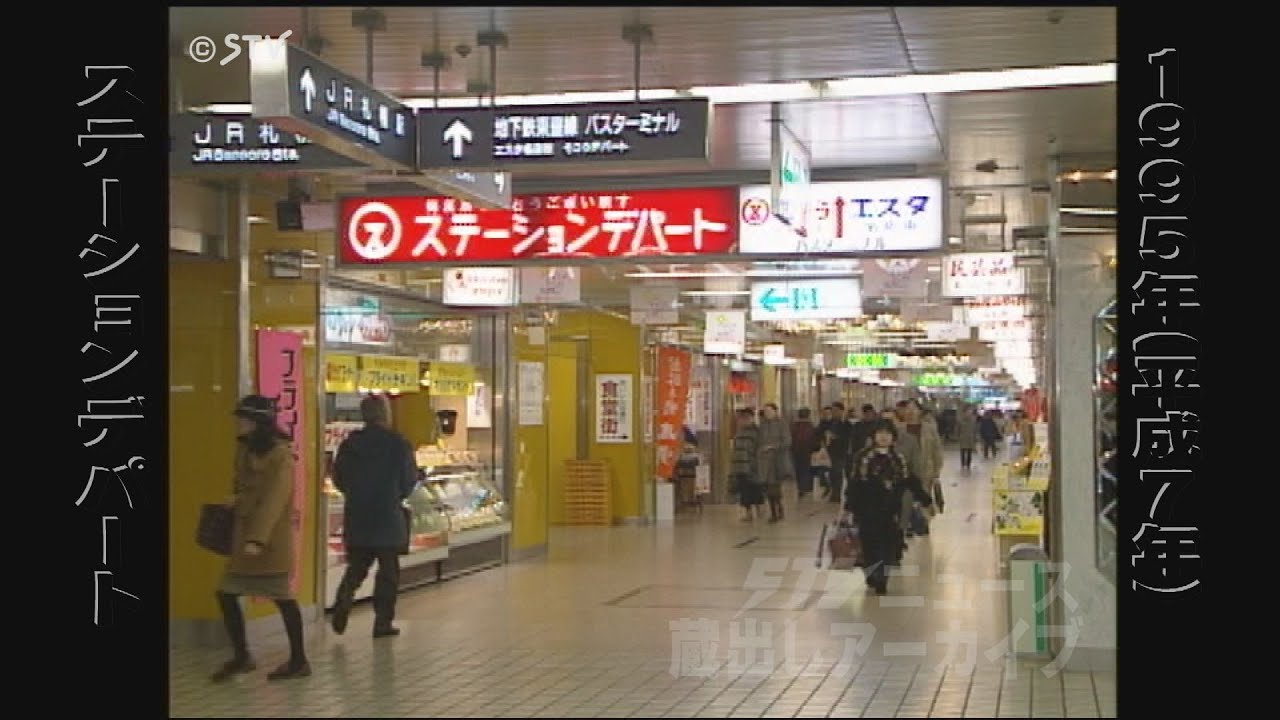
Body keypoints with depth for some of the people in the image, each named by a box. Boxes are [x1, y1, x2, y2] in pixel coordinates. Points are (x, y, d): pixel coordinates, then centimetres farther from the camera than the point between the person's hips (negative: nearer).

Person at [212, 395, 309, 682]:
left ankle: (298, 660, 10)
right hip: (243, 537, 8)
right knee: (226, 594, 6)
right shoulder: (245, 449, 11)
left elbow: (273, 501, -21)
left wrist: (257, 539, -29)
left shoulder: (280, 455, -14)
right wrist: (237, 500, 4)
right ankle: (241, 656, 19)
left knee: (282, 598, -1)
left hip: (271, 540, -8)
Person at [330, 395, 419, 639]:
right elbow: (410, 480, -5)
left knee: (357, 566, 17)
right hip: (388, 517, -3)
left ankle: (343, 600, -8)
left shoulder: (349, 444, 0)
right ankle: (383, 621, 8)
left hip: (356, 518, 3)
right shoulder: (398, 444, -11)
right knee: (388, 570, 8)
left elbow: (339, 479, 6)